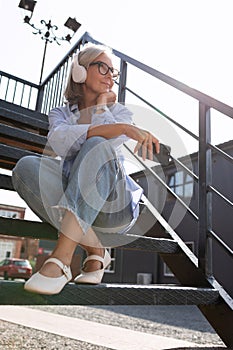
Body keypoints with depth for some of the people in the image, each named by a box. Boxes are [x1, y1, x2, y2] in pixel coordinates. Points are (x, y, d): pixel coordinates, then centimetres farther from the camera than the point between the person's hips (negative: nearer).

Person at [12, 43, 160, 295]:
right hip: (71, 204, 2)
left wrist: (101, 104, 5)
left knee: (98, 147, -29)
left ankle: (61, 259, -38)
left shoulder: (120, 111, 15)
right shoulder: (60, 114, 13)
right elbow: (60, 140, -16)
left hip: (115, 207, -1)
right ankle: (94, 250, -20)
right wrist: (125, 128, -26)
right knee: (25, 167, -24)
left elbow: (109, 142, -11)